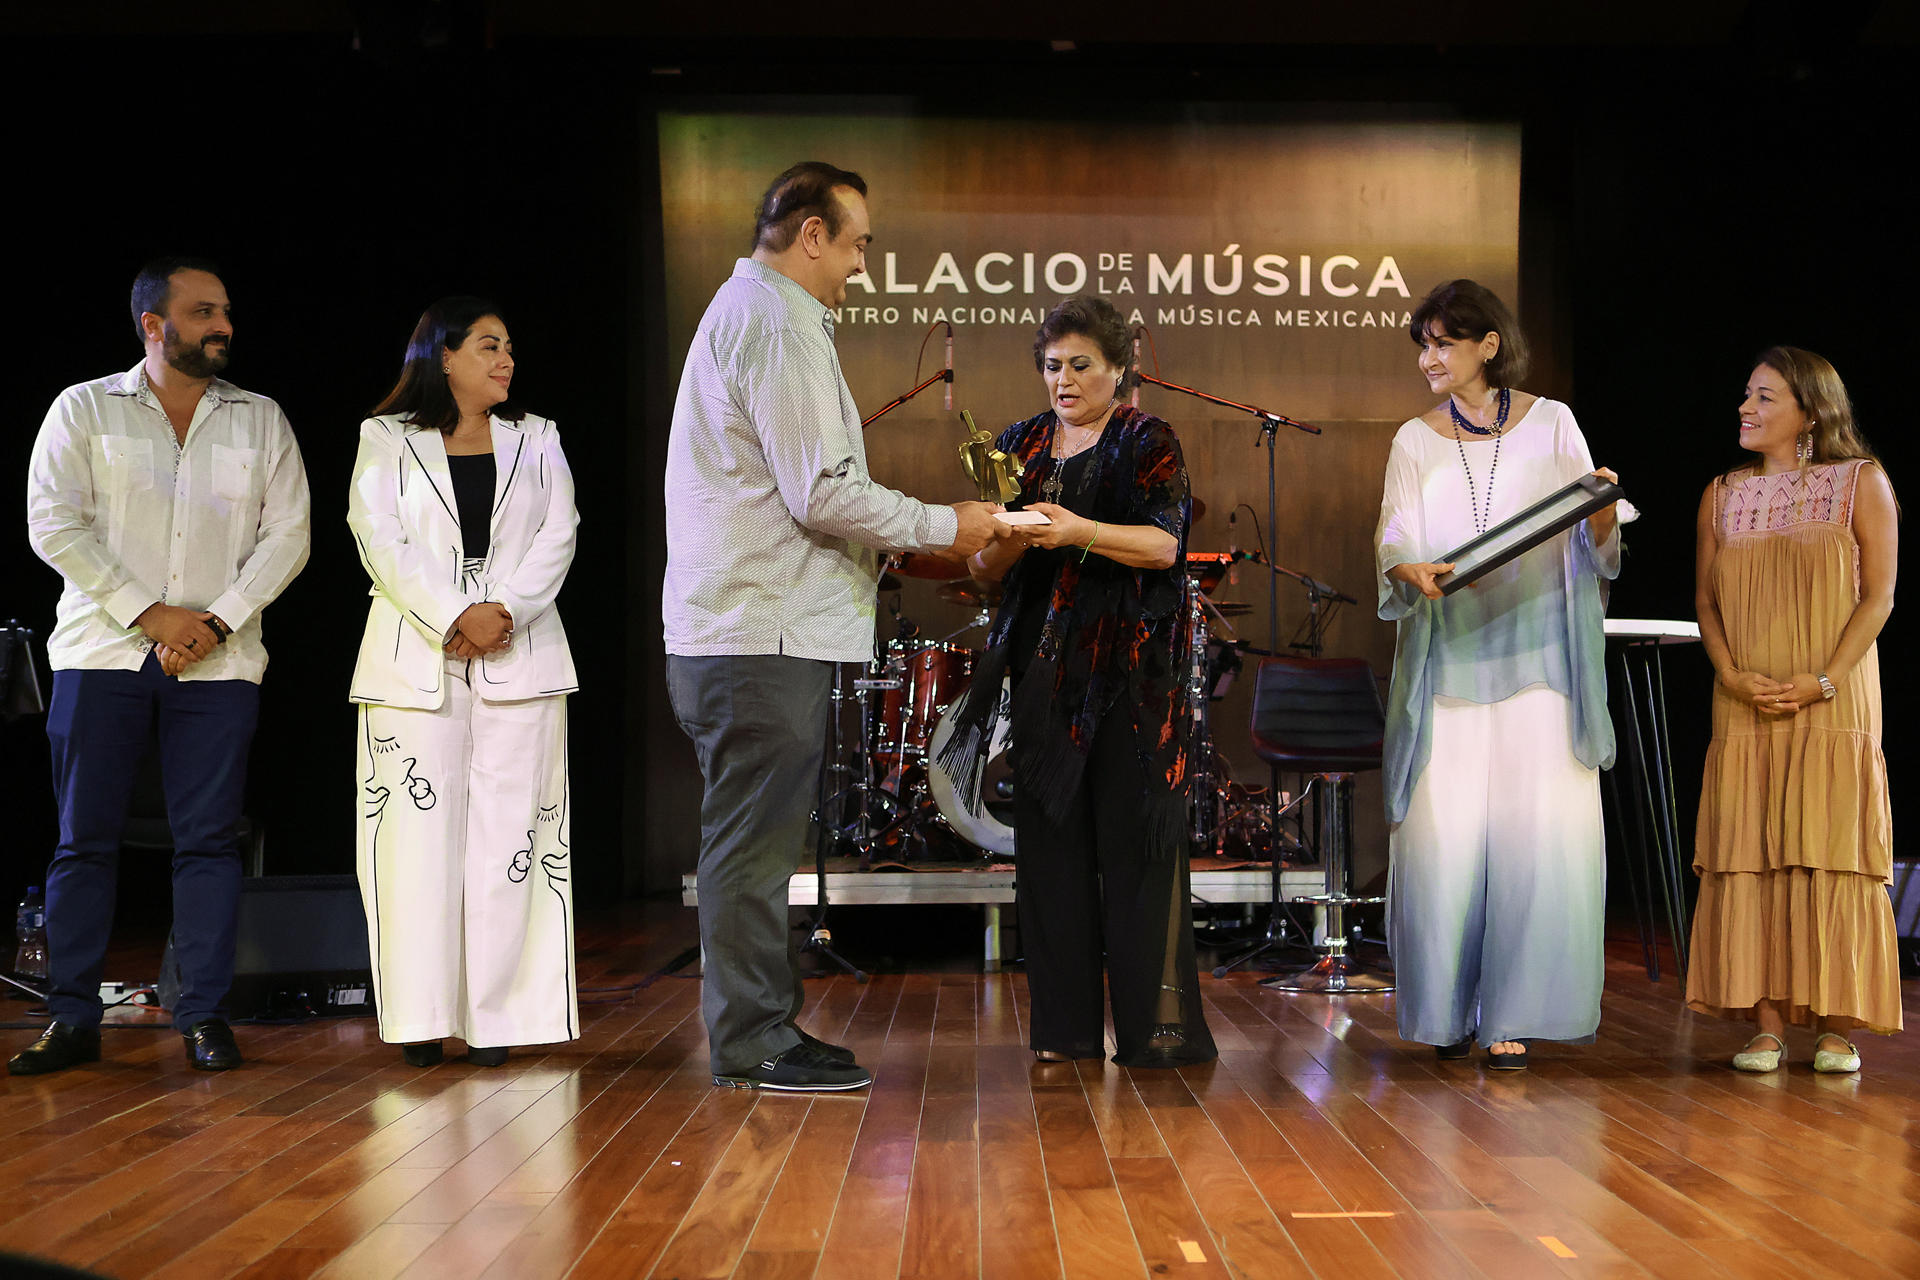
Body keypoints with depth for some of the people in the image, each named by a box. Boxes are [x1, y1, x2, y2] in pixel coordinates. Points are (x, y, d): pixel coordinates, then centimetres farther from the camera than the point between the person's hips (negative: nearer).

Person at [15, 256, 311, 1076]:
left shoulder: (260, 421, 11)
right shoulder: (83, 409, 7)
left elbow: (288, 535, 4)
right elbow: (54, 525, -2)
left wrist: (215, 623, -9)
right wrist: (149, 614, -10)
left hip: (219, 662, 1)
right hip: (102, 654, -1)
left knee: (210, 838, -1)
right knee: (84, 839, 1)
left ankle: (204, 1015, 6)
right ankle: (73, 1020, 9)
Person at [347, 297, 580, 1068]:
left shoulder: (537, 440, 16)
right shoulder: (386, 441, 9)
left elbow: (558, 536, 5)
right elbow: (382, 542, -3)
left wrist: (506, 611, -12)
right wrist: (456, 620, -15)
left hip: (519, 659, 2)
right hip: (416, 660, -2)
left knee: (508, 833, -3)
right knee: (419, 833, -5)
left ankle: (496, 1016, 1)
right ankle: (420, 1019, 0)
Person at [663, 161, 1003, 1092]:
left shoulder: (750, 311, 22)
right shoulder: (775, 324, -12)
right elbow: (825, 494, -19)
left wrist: (903, 544, 21)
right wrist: (944, 526, -7)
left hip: (746, 628, 11)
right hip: (764, 631, -11)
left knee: (758, 840, 14)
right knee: (756, 841, -5)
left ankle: (765, 1026, 21)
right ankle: (751, 1045, 1)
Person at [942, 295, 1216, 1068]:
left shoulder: (1148, 443, 2)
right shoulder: (1020, 447, 15)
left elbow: (1165, 544, -12)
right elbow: (984, 568, 10)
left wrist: (1078, 531, -27)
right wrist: (1013, 536, -13)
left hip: (1130, 667, -4)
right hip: (1043, 664, 4)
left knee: (1136, 840, -7)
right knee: (1050, 838, 2)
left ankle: (1155, 1024, -2)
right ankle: (1066, 1024, 9)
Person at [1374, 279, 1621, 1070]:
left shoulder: (1552, 425, 7)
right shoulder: (1415, 442, 9)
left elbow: (1591, 544, 6)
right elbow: (1392, 542, 1)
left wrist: (1603, 508, -16)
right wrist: (1413, 570, -21)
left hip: (1536, 657, -1)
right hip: (1448, 658, 1)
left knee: (1537, 831, -6)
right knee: (1443, 833, -2)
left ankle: (1510, 1013, 2)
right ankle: (1447, 1010, 10)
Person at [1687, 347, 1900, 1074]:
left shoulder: (1861, 482, 2)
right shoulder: (1723, 495, 12)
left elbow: (1879, 595, -3)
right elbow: (1705, 598, 11)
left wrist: (1823, 680, -14)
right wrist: (1733, 675, -7)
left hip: (1834, 706, -3)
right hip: (1745, 708, 3)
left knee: (1830, 857, -4)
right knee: (1749, 858, -2)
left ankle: (1835, 1026, 3)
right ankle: (1766, 1025, 2)